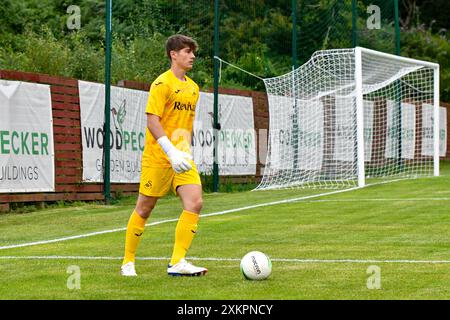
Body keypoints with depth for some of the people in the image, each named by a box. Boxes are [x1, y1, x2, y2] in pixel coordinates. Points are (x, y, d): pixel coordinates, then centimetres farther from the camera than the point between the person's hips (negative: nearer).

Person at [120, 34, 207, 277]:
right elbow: (152, 121, -17)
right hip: (158, 156, -6)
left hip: (182, 156, 6)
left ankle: (177, 262, -10)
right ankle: (128, 262, 18)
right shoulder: (162, 83, -9)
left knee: (194, 203, -12)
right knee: (144, 208, 3)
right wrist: (171, 151, -24)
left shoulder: (192, 88, 15)